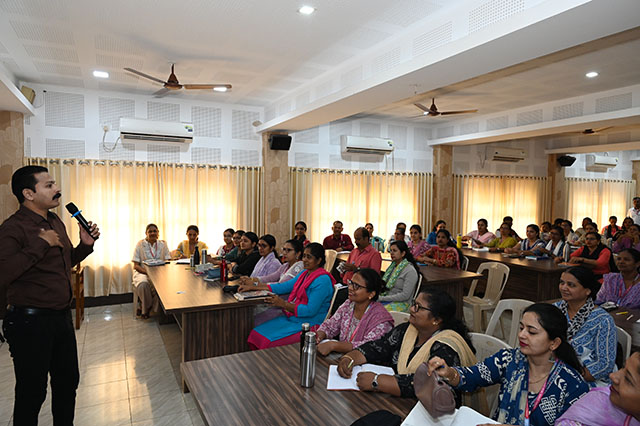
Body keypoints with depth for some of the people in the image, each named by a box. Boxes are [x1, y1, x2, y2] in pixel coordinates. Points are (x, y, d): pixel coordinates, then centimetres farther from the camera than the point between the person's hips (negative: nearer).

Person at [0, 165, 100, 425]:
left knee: (68, 381, 21)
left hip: (61, 316, 8)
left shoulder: (56, 222, 10)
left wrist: (85, 245, 6)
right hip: (30, 321, -8)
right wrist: (41, 243, -27)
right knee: (32, 391, 8)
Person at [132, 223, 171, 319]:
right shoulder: (140, 244, 1)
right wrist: (147, 272, -20)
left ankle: (143, 308, -9)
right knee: (143, 284, -36)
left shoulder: (163, 244, 8)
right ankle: (146, 307, -7)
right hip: (142, 272, -2)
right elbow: (136, 266, -2)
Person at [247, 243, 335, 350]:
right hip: (291, 318, 9)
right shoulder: (304, 273, 13)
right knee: (255, 334, -4)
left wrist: (283, 304, -22)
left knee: (269, 342, -22)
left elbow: (310, 310, -22)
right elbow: (285, 286, 15)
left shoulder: (322, 281, -17)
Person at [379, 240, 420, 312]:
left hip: (401, 304, -7)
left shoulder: (410, 271, -10)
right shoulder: (392, 266, 14)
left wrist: (382, 298, -17)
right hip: (387, 299, 7)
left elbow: (405, 295, -16)